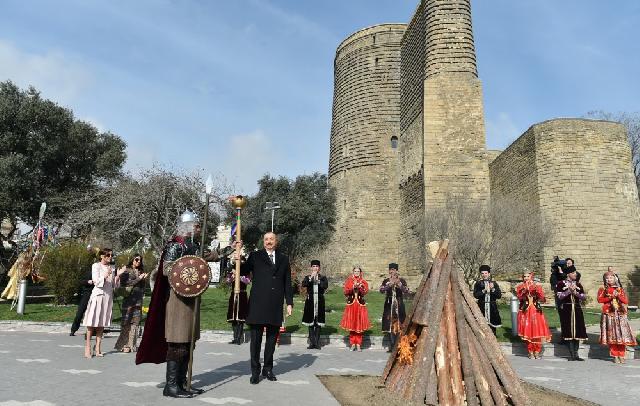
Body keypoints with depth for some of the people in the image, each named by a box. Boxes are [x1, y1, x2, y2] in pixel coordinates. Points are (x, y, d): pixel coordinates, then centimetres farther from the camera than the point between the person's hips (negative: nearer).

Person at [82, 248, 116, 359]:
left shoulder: (111, 268, 14)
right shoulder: (96, 266, 0)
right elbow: (96, 281, -9)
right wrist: (105, 276, -25)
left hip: (108, 296, 5)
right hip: (98, 295, -4)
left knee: (102, 323, 6)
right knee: (92, 322, -5)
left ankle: (98, 348, 8)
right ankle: (87, 348, 0)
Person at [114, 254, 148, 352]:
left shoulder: (140, 272, 16)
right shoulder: (126, 270, 3)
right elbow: (125, 283, -8)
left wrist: (144, 279, 0)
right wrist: (138, 279, -9)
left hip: (138, 300, 4)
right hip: (128, 299, -4)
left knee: (135, 322, 3)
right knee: (126, 323, -5)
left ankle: (132, 345, 7)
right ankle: (124, 345, -1)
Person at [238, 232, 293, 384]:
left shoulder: (283, 259, 11)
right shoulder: (255, 256, 5)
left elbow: (287, 282, 10)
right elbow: (245, 271, 4)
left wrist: (289, 303, 6)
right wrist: (238, 261, -14)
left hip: (275, 306, 2)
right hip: (258, 304, -2)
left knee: (272, 339, 11)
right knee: (256, 339, 3)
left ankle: (268, 369, 24)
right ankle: (255, 371, 14)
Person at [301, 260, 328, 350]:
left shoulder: (323, 277, 8)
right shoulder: (308, 277, 8)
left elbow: (325, 286, -10)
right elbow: (303, 284, -11)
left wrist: (317, 280, -19)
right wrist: (311, 278, -21)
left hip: (319, 302, 0)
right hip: (310, 301, 0)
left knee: (318, 323, 1)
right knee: (310, 323, 1)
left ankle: (317, 343, 6)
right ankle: (312, 343, 6)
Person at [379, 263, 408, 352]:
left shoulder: (401, 280, 1)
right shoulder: (386, 281, 6)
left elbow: (406, 291, -10)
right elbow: (381, 290, -9)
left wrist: (399, 284, -25)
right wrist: (390, 284, -23)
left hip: (399, 305, -2)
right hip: (389, 305, 2)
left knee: (398, 324, -4)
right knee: (389, 325, 1)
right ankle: (391, 346, 8)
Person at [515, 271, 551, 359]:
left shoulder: (537, 287, 9)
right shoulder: (520, 287, 9)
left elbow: (542, 299, -1)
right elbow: (520, 297, -9)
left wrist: (537, 290, -13)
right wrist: (525, 289, -20)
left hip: (536, 311, 1)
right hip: (525, 312, 0)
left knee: (537, 331, -5)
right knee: (528, 331, -4)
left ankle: (537, 352, 4)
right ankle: (531, 352, 5)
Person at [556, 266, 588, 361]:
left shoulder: (578, 284, 12)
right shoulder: (561, 284, 0)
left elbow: (584, 297, 6)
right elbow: (559, 296, -9)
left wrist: (575, 293, -10)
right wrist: (569, 290, -15)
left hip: (577, 309, 4)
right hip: (566, 310, -4)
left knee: (578, 332, 2)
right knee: (569, 332, -4)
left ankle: (576, 354, 11)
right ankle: (571, 354, 4)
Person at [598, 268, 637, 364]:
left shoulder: (620, 290, 15)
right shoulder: (603, 290, 8)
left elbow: (626, 301, 6)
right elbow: (600, 299, -6)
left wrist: (618, 296, -8)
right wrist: (611, 297, -12)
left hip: (620, 315, 2)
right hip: (609, 314, -2)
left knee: (622, 334, -5)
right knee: (612, 335, -4)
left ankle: (621, 355, 1)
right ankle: (615, 356, 1)